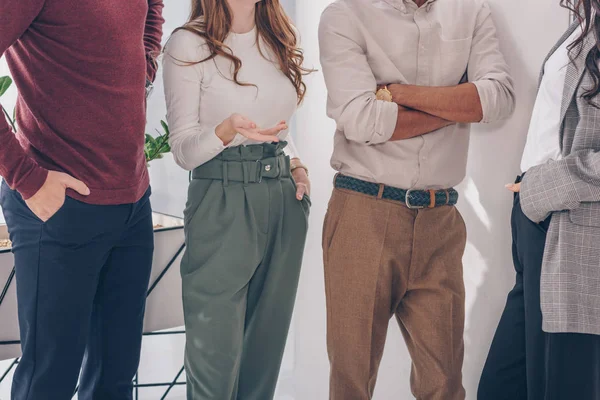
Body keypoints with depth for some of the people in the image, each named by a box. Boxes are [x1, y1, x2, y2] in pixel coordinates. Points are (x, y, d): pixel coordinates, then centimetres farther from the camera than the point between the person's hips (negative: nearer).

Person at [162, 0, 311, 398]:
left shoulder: (278, 39, 11)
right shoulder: (188, 44, -8)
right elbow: (183, 150, -9)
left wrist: (296, 165, 3)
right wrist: (227, 131, -28)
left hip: (285, 201, 6)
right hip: (223, 203, -6)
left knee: (268, 341, 11)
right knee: (217, 353, -1)